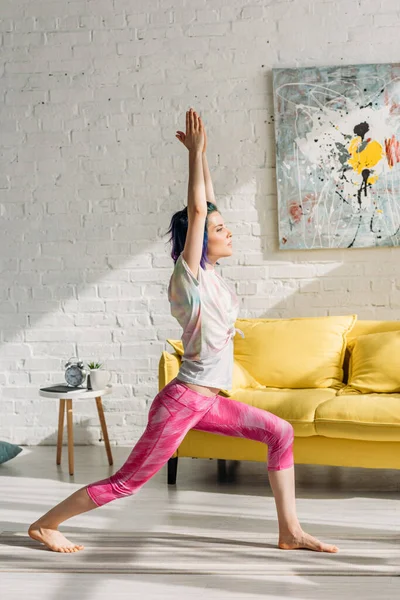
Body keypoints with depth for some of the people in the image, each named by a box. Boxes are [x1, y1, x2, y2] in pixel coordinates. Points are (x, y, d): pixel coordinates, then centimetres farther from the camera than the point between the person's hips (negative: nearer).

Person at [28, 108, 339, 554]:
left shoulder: (208, 274, 8)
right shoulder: (188, 276, -13)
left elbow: (206, 204, 10)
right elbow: (196, 209, -21)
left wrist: (200, 154, 8)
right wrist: (196, 152, -15)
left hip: (208, 401, 9)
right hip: (182, 401, -9)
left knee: (280, 432, 4)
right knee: (126, 481, -1)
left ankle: (290, 532, 10)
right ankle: (45, 524, 15)